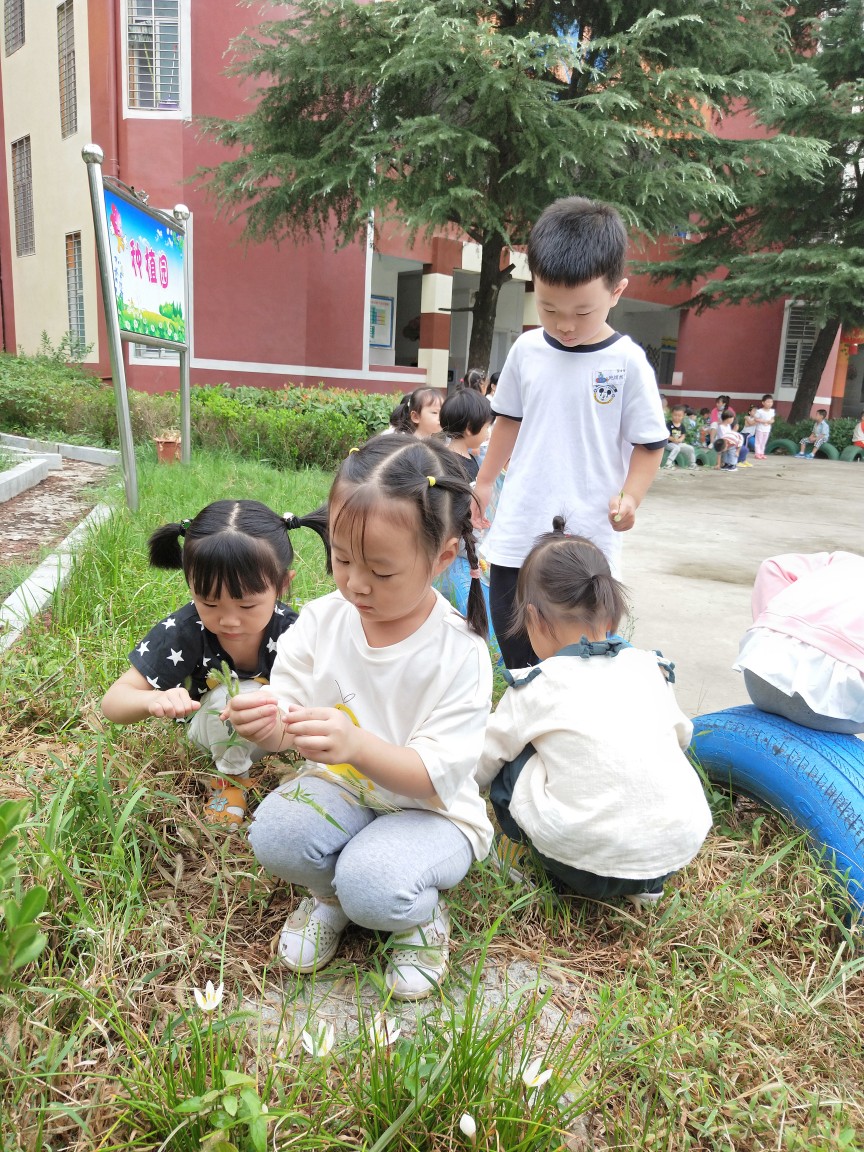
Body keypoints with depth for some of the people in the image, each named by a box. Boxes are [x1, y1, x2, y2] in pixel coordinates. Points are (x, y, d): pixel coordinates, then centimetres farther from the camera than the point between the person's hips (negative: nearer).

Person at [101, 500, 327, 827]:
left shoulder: (291, 632, -29)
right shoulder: (182, 631, -28)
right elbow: (113, 701, -24)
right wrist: (155, 700, -48)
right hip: (214, 725, -1)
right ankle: (230, 775, -5)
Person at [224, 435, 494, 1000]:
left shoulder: (460, 654, -21)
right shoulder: (323, 619, -9)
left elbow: (437, 774, -23)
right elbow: (287, 711, -5)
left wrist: (358, 746, -42)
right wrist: (266, 720, -31)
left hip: (428, 809, -3)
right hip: (342, 788, 4)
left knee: (373, 888, -31)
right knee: (275, 832, -26)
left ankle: (423, 914, 7)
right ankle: (332, 893, 9)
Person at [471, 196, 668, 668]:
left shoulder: (628, 363, -9)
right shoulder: (527, 350, 3)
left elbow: (649, 442, -3)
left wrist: (630, 497, -17)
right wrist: (483, 481, 21)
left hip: (588, 540, -4)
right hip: (517, 533, 4)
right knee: (515, 648, 14)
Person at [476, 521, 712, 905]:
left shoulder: (536, 687, -5)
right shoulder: (650, 668, 5)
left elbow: (480, 765, 6)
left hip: (589, 865, -3)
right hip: (681, 846, 4)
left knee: (510, 760, 12)